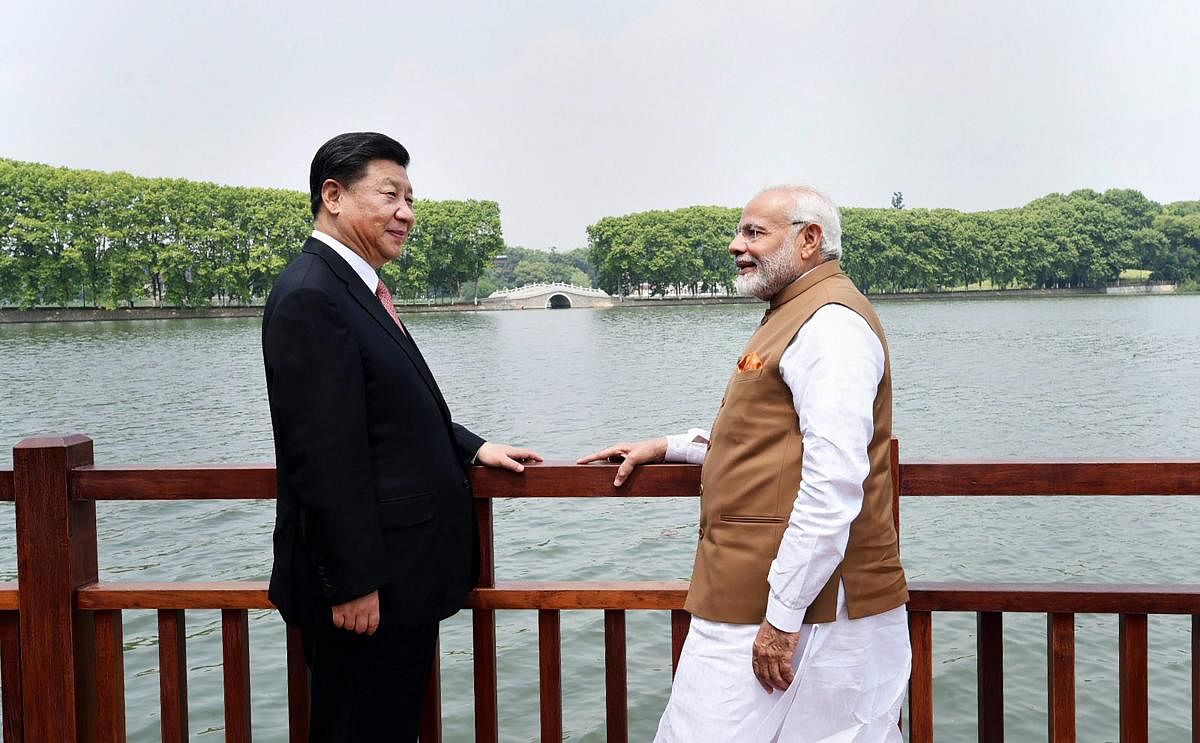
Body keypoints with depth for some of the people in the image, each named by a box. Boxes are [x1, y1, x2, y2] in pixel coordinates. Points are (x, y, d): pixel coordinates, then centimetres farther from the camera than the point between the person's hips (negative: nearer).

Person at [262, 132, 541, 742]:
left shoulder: (356, 289, 13)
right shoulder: (311, 298, -19)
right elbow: (324, 457, -23)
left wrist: (471, 448, 10)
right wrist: (352, 585, -21)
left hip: (403, 575, 10)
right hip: (367, 589, -10)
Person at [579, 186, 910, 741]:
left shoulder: (830, 323, -15)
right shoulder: (796, 316, 20)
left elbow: (835, 482, -23)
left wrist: (784, 614, -22)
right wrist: (666, 447, 27)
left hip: (805, 602, -10)